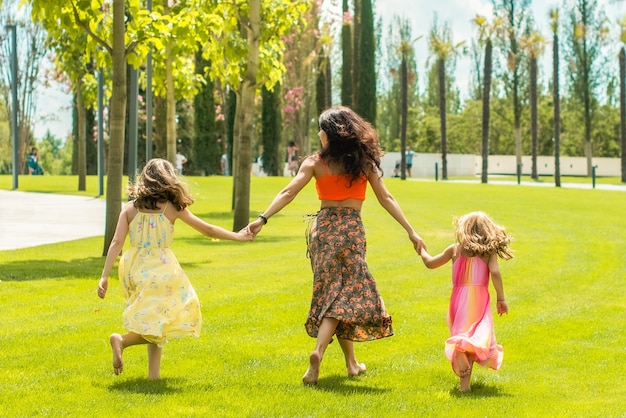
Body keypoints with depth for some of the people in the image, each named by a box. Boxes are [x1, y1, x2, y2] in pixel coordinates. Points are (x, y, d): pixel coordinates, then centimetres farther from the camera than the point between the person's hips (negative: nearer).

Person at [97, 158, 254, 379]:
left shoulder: (130, 208, 3)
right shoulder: (172, 207, -2)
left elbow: (116, 242, -4)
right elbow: (207, 229, 6)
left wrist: (104, 276, -3)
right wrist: (237, 236, 19)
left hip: (134, 269, 5)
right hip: (160, 269, -5)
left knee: (155, 322, 19)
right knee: (157, 323, 2)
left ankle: (154, 373, 15)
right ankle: (122, 340, -21)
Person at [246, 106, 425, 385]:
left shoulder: (315, 162, -1)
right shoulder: (364, 162, 1)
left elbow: (288, 192, -9)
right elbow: (386, 199, 2)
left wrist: (263, 218, -10)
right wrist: (410, 230, 5)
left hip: (322, 228, 2)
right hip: (351, 229, -2)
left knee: (332, 292, 13)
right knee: (342, 295, -3)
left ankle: (351, 362, 19)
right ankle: (318, 352, -24)